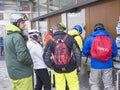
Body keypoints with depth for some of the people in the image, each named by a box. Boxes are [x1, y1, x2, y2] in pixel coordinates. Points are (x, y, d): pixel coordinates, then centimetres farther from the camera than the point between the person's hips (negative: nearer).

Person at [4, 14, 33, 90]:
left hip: (13, 72, 9)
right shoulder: (17, 37, -20)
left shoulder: (8, 35, 9)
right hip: (22, 74, -9)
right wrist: (31, 62, -8)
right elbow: (22, 57, -26)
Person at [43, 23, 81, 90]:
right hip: (70, 68, -1)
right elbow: (77, 53, -6)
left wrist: (51, 66, 7)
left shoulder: (51, 41, -5)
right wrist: (78, 64, 5)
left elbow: (46, 56, -5)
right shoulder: (70, 38, -7)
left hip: (57, 69, 1)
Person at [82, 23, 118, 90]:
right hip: (108, 66, 1)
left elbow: (85, 52, 2)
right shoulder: (110, 38, 5)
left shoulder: (90, 39, 0)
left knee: (95, 85, 12)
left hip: (95, 66, -1)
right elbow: (115, 53, 7)